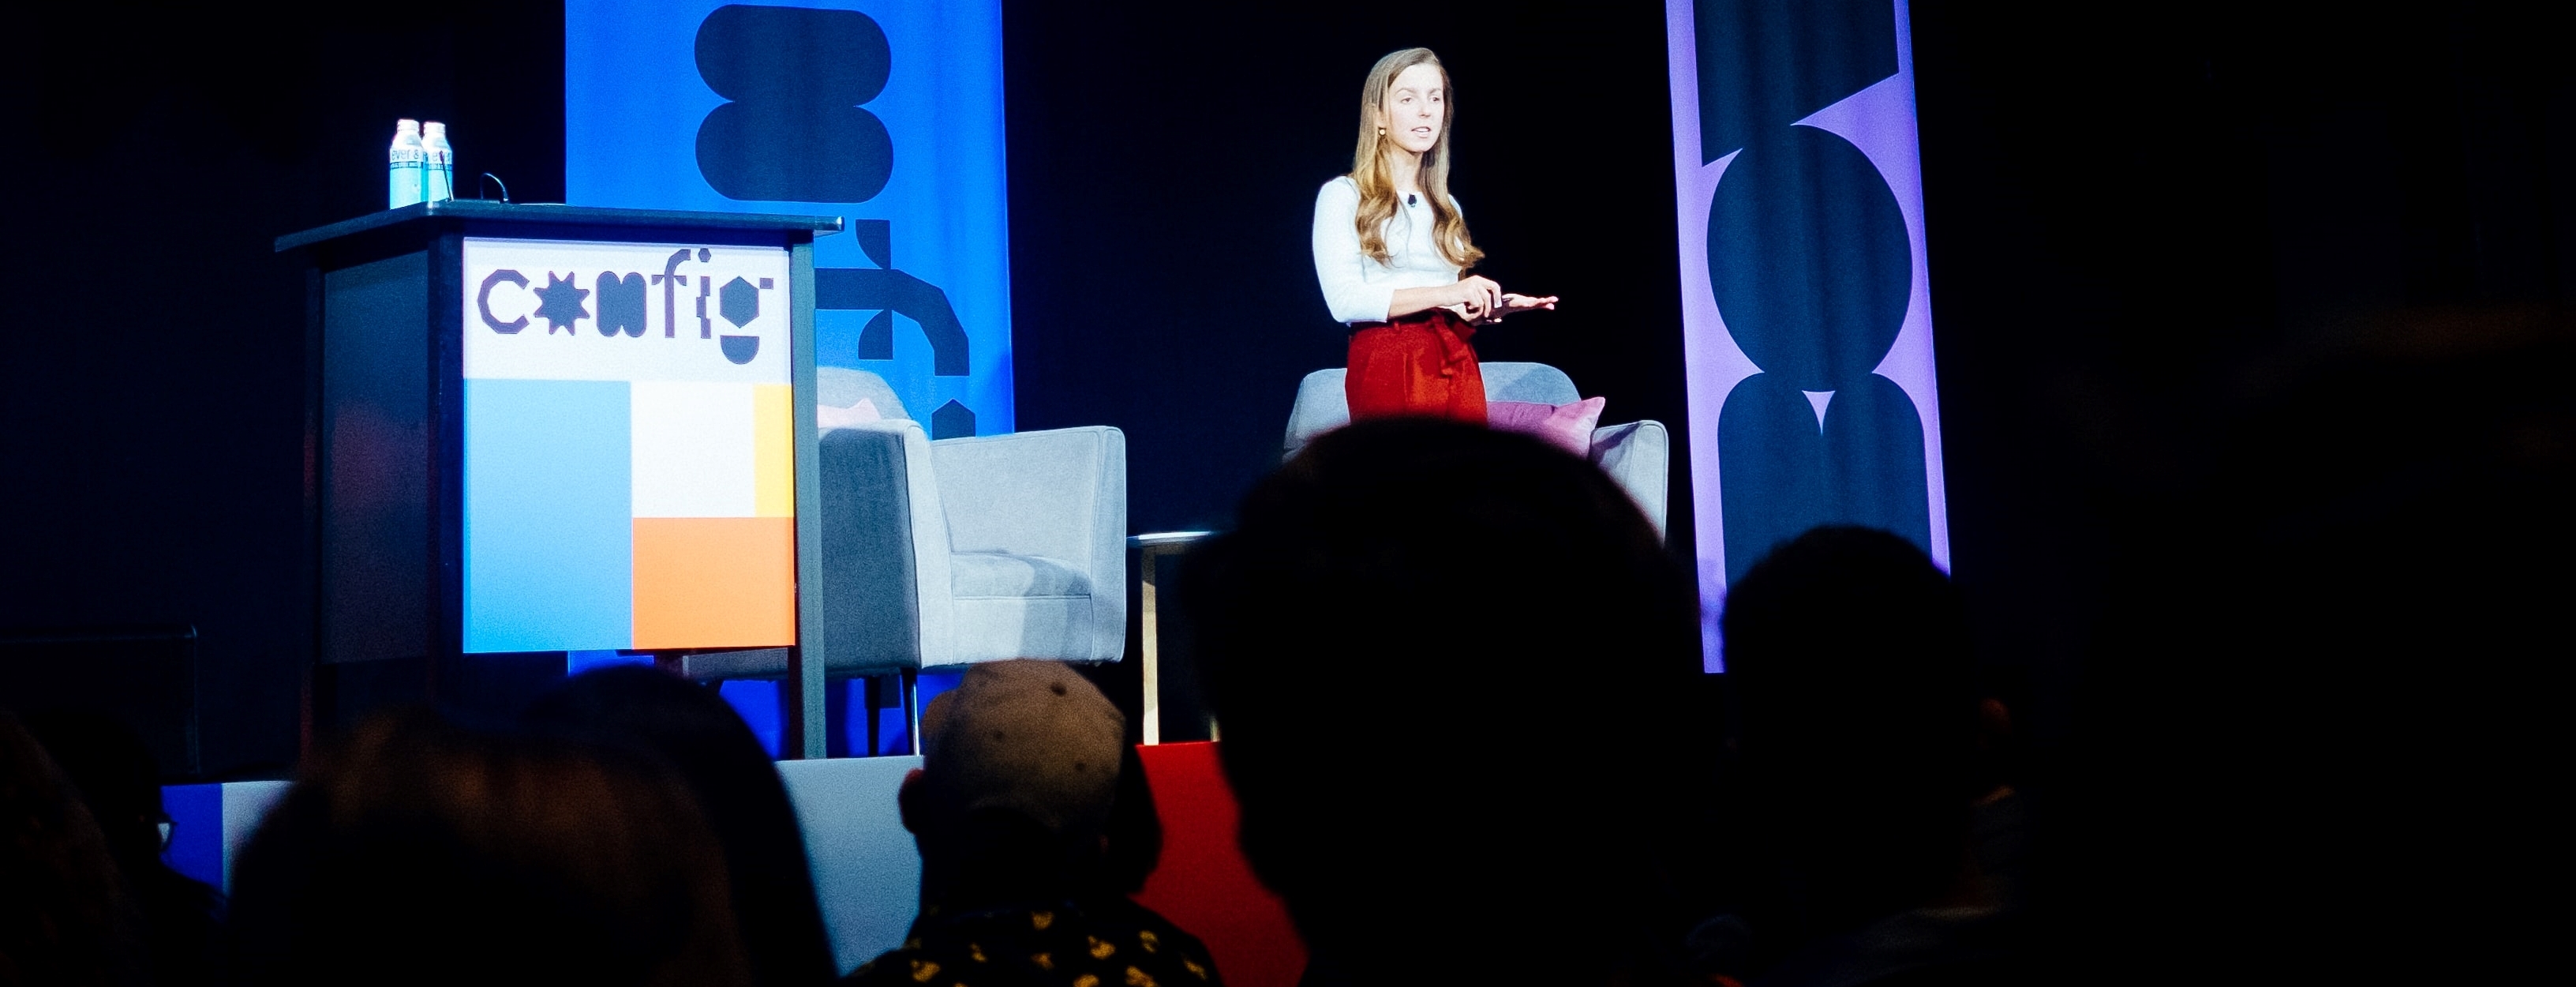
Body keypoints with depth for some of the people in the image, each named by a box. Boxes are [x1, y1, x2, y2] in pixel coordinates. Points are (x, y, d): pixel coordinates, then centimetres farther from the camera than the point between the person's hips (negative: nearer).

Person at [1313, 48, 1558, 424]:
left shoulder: (1447, 207, 18)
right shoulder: (1343, 196, 0)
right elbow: (1344, 300, -13)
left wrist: (1495, 306, 1)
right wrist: (1444, 294, -19)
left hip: (1459, 369, 5)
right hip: (1387, 370, -5)